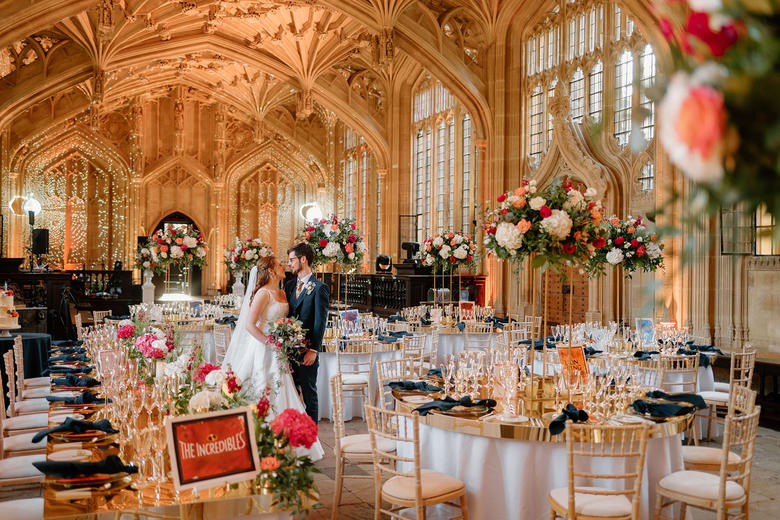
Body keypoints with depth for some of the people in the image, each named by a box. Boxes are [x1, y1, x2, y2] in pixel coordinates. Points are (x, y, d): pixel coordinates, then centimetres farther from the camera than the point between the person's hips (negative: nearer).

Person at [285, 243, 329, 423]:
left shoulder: (319, 288, -9)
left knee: (309, 393, 3)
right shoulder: (289, 285, 12)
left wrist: (313, 350, -17)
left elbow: (320, 322, -12)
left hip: (306, 351, -6)